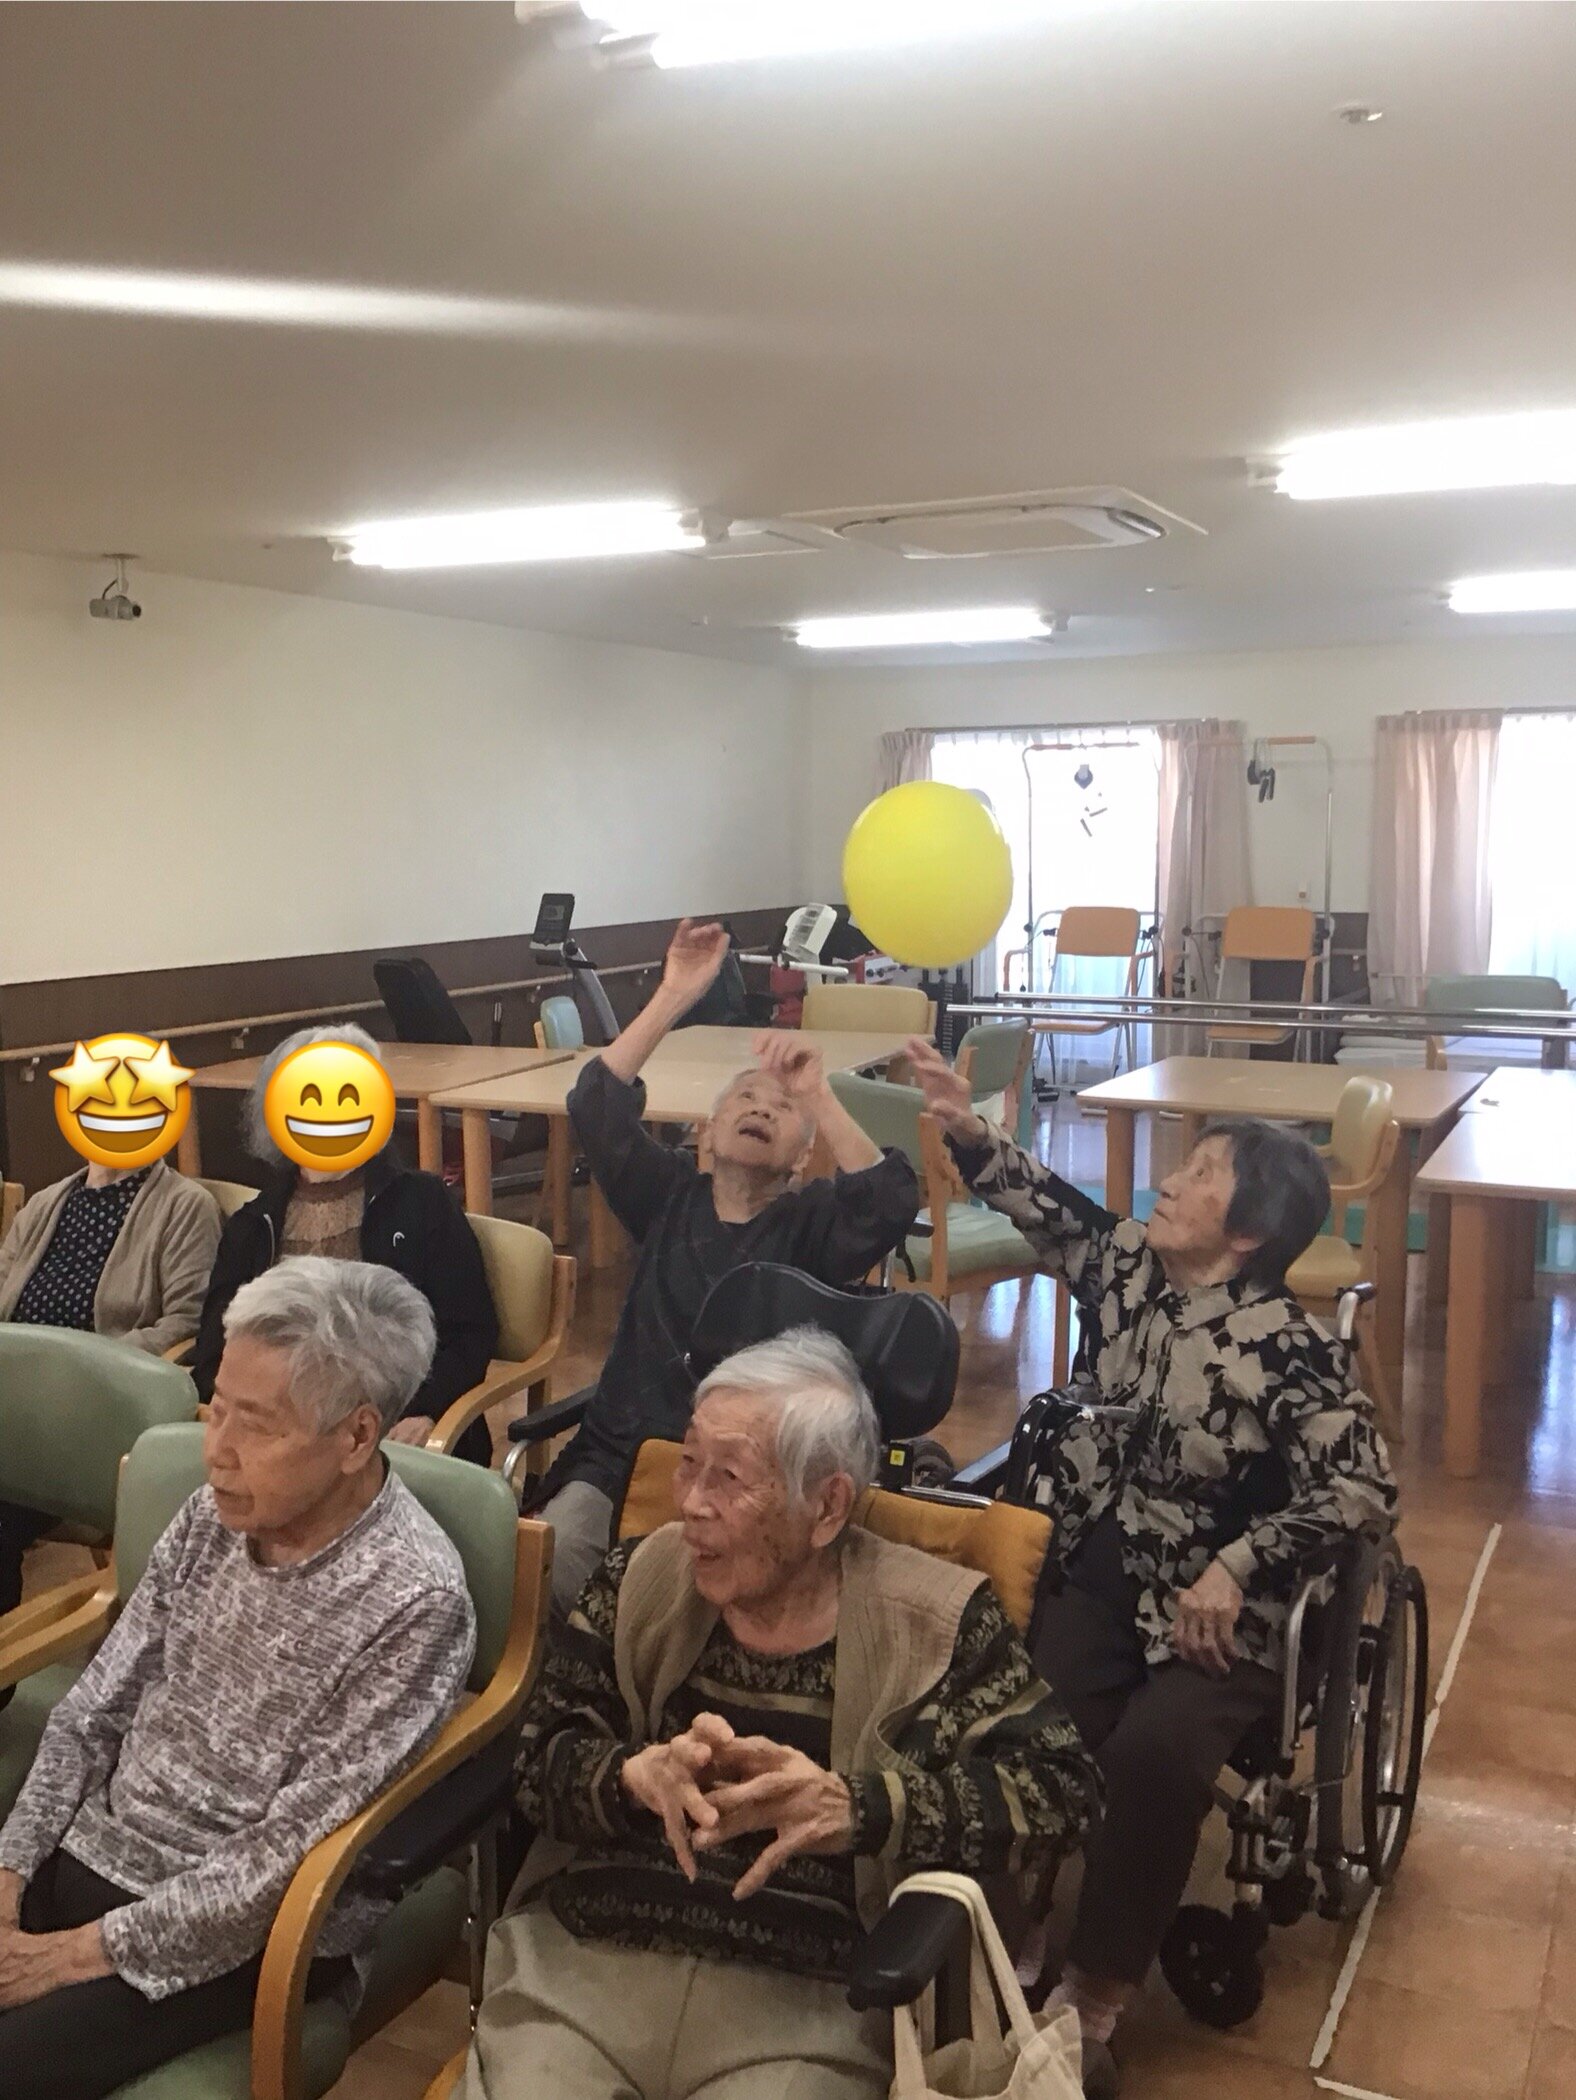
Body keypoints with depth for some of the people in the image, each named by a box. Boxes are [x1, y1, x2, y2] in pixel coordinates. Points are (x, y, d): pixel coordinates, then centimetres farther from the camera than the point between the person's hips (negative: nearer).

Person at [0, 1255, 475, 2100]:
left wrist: (83, 1951, -17)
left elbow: (288, 1857, -20)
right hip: (89, 1855, 6)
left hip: (246, 1932, -6)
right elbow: (92, 1712, 4)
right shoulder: (216, 1514, -3)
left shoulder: (412, 1600, -23)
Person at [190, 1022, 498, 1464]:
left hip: (395, 1428, -2)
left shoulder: (422, 1202, 9)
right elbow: (214, 1350, 13)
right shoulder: (254, 1224, 17)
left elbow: (470, 1333, 4)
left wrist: (425, 1409, -14)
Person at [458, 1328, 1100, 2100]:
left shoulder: (930, 1623, -3)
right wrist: (638, 1775, -18)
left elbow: (1063, 1787, -9)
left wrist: (855, 1808, -20)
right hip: (582, 1958, 2)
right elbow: (541, 1762, 4)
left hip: (806, 2004, -2)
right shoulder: (639, 1579, 5)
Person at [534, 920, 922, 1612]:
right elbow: (595, 1107, -3)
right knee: (542, 1563, -23)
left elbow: (891, 1206, -18)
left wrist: (818, 1094, -25)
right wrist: (673, 997, -10)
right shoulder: (669, 1198, 11)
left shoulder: (809, 1223, 3)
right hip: (621, 1456, 3)